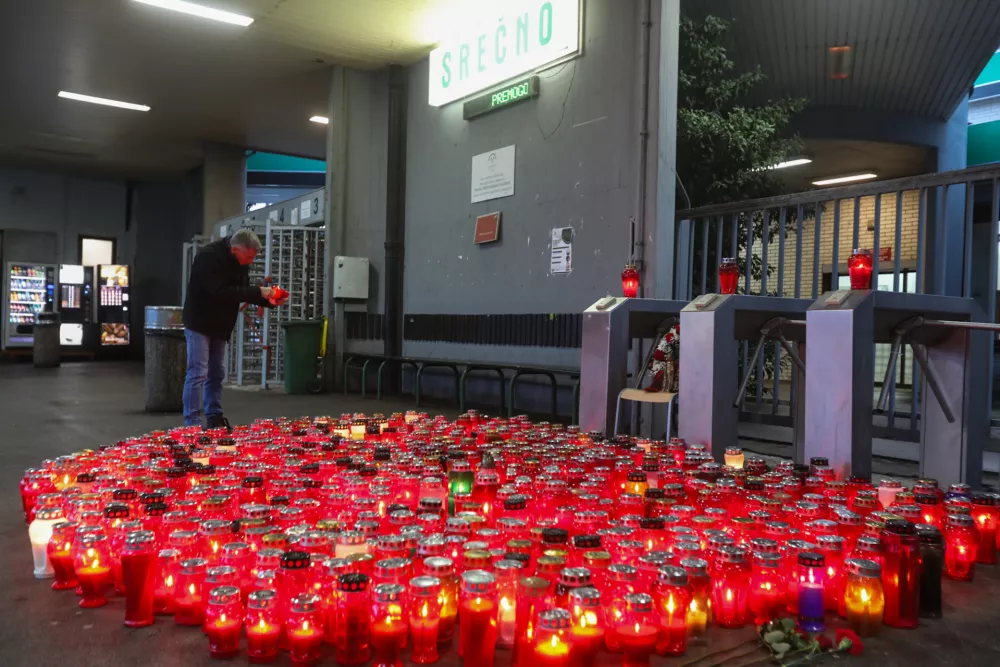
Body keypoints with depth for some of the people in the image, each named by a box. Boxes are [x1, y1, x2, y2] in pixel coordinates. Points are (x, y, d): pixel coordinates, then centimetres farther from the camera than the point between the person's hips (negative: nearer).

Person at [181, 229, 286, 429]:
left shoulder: (240, 261, 2)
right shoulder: (208, 257, -23)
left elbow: (243, 292, 8)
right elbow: (221, 292, -32)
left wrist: (269, 300, -10)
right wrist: (258, 292, -32)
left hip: (220, 326, 8)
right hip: (200, 324, -8)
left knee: (216, 374, 11)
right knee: (198, 373, -8)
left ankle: (215, 418, 19)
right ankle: (192, 423, -4)